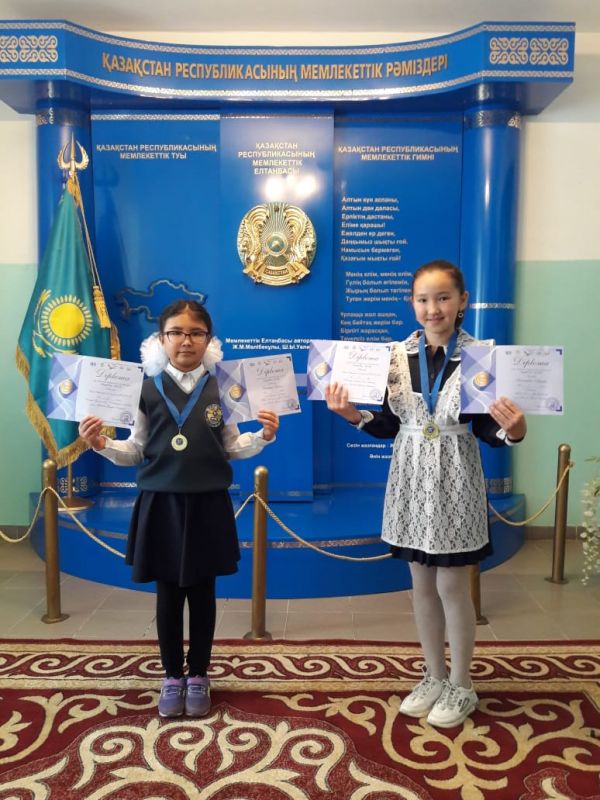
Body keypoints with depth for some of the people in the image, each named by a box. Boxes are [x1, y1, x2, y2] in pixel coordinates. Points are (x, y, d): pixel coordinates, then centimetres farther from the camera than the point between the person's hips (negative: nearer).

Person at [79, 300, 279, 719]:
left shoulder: (221, 389, 1)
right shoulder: (148, 390, 0)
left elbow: (232, 448, 5)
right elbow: (136, 451, 4)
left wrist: (263, 436, -12)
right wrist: (103, 444, -13)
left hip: (208, 504, 0)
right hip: (161, 503, 0)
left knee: (202, 592, 11)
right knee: (168, 594, 10)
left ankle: (198, 676, 28)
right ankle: (172, 677, 28)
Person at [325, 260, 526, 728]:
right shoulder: (398, 355, 1)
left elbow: (488, 431, -8)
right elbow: (390, 426, 4)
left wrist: (513, 431, -28)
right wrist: (354, 415, -11)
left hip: (455, 483, -4)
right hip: (411, 481, 4)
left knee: (452, 585, 7)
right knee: (422, 584, 14)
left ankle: (461, 686, 28)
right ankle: (434, 677, 34)